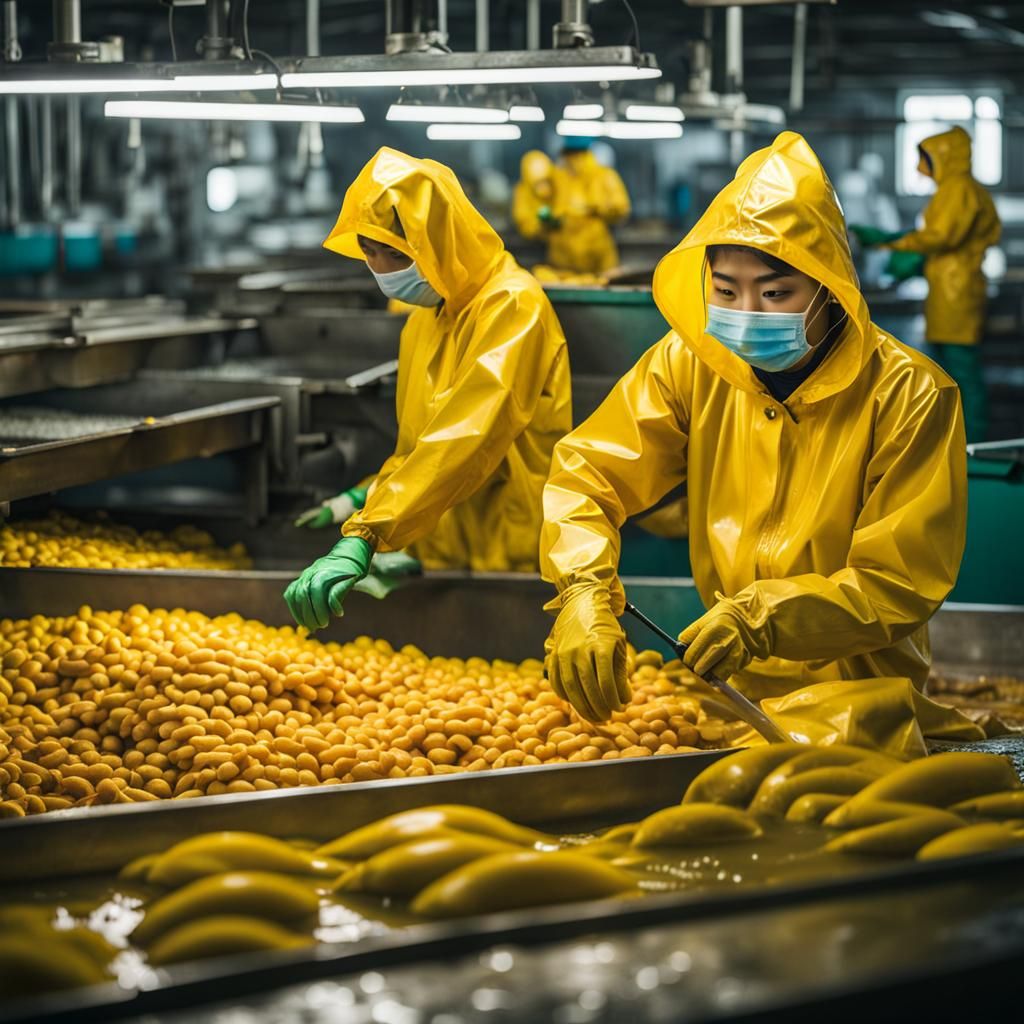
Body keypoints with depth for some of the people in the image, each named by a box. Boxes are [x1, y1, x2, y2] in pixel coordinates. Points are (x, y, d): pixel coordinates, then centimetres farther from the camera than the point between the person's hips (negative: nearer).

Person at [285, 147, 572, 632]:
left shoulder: (511, 306, -16)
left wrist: (363, 537, -38)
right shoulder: (423, 318, 13)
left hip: (509, 556, -8)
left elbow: (466, 441, -30)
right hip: (440, 558, 8)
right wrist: (362, 499, 9)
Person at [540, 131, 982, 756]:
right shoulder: (690, 363, 1)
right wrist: (584, 592, -23)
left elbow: (900, 586, -11)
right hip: (727, 676, 5)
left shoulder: (908, 396, -11)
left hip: (852, 683, -5)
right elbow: (587, 473, -2)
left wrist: (764, 619, -26)